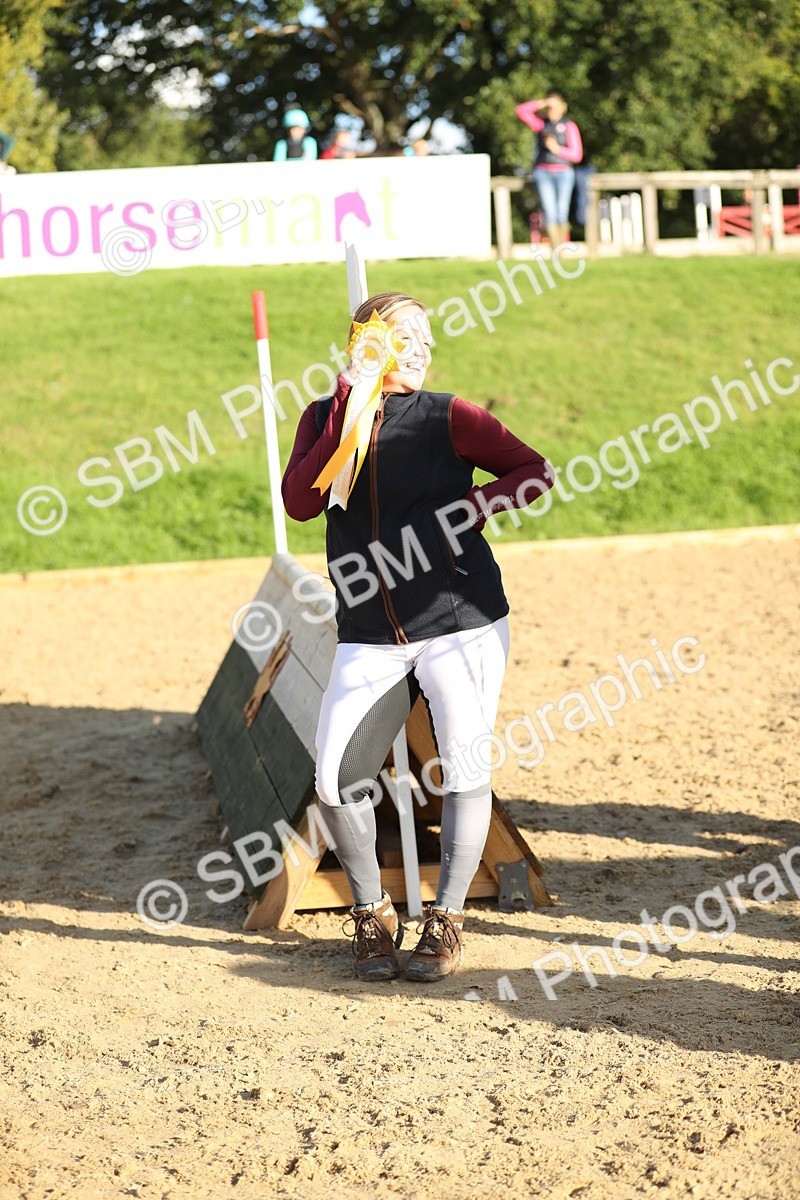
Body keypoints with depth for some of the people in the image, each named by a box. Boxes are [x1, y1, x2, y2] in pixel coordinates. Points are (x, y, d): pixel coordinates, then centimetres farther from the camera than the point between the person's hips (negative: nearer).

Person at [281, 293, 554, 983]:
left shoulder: (447, 417, -2)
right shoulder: (325, 419, 5)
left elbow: (537, 471, -3)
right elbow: (300, 502, -12)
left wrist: (470, 510, -18)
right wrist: (350, 412, -18)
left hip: (462, 624, -2)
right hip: (370, 637, 2)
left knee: (464, 767, -6)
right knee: (337, 779, -6)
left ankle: (447, 920, 10)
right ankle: (373, 916, 15)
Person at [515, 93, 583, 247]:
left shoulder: (570, 127, 6)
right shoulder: (541, 124, 14)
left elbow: (577, 155, 0)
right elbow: (520, 110, 7)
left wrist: (557, 149, -15)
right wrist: (542, 103, -1)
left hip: (563, 172, -1)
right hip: (542, 172, 1)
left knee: (562, 212, -7)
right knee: (550, 211, -13)